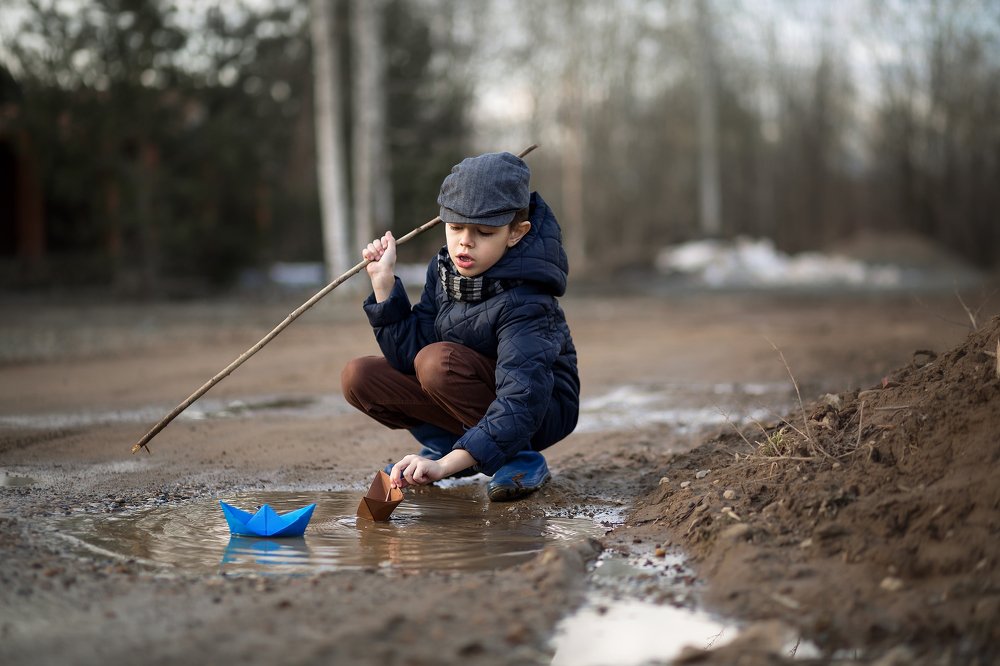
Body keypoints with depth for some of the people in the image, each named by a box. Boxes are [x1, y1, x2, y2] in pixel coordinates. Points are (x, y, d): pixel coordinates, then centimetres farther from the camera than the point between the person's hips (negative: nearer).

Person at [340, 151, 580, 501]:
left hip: (543, 412, -7)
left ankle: (523, 460, -16)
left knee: (439, 360, -31)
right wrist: (384, 281, -16)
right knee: (360, 376, -10)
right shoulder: (443, 269, -6)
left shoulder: (524, 301, -29)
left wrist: (447, 464, -50)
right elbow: (408, 355, -6)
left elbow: (522, 400, -40)